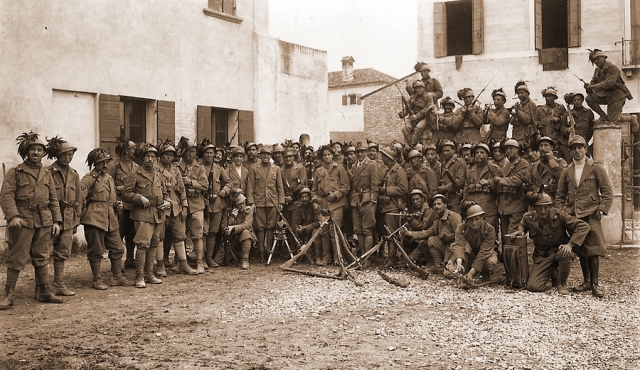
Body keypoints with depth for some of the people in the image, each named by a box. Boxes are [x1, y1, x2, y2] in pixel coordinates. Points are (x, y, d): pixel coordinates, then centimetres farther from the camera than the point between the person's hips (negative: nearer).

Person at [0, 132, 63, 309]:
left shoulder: (47, 174, 14)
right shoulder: (15, 172, 0)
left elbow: (53, 199, 14)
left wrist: (56, 220, 7)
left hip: (44, 222, 4)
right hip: (23, 221, -4)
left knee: (42, 258, 11)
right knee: (16, 258, -1)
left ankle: (44, 292, 19)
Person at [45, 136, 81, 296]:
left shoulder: (74, 175, 13)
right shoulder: (49, 172, -5)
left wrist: (76, 220, 14)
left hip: (68, 219, 5)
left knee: (63, 253, 8)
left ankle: (59, 285, 14)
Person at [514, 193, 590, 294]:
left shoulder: (559, 215, -15)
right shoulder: (528, 217, -5)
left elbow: (584, 226, -17)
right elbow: (522, 224, 22)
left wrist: (570, 245, -27)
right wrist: (520, 230, -3)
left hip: (559, 251, -2)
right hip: (541, 257, 3)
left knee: (565, 253, -41)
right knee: (532, 286, -16)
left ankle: (562, 284, -10)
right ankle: (553, 274, 22)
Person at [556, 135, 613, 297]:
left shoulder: (596, 168, 2)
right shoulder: (566, 172, 12)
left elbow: (607, 192, 0)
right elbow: (559, 195, 17)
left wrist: (601, 210, -8)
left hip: (591, 215, -4)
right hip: (573, 216, 4)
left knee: (593, 250, -7)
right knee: (580, 250, 8)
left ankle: (594, 283, 0)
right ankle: (586, 282, 18)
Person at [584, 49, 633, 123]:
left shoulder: (612, 68, -18)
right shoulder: (597, 70, 7)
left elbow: (608, 83, -29)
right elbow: (593, 81, 8)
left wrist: (593, 87, -32)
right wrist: (588, 87, -18)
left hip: (616, 95, -8)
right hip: (605, 95, 8)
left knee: (613, 120, -11)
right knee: (589, 98, -15)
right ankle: (604, 116, -1)